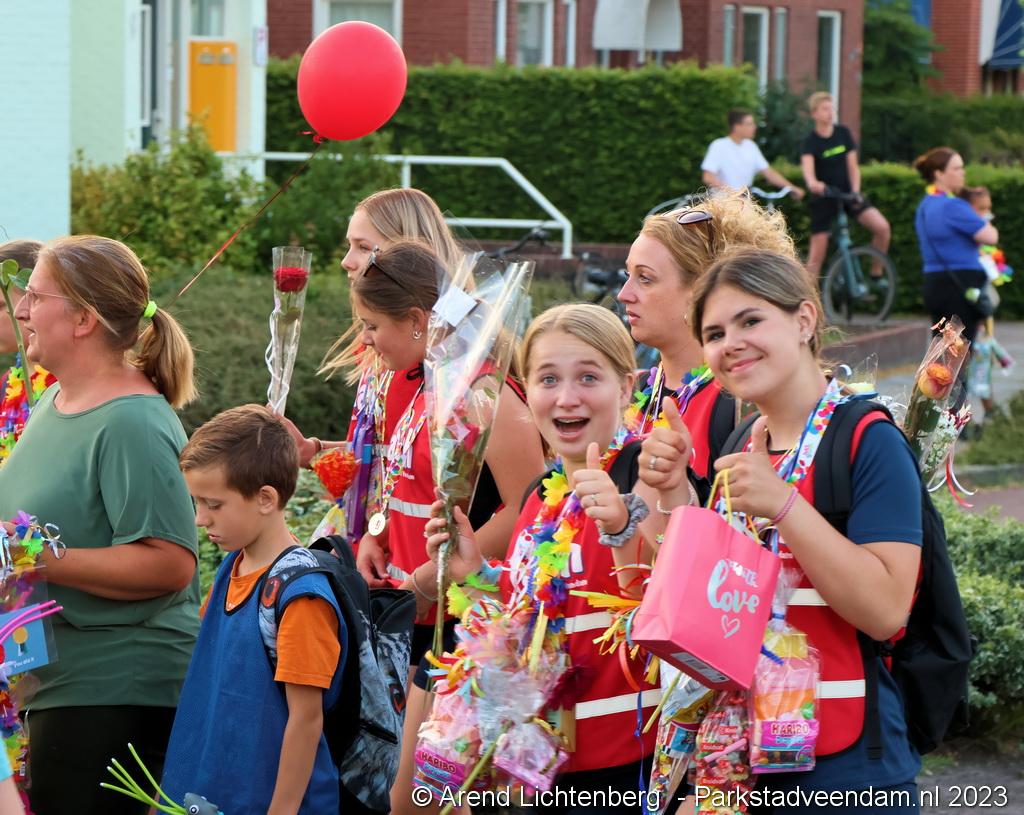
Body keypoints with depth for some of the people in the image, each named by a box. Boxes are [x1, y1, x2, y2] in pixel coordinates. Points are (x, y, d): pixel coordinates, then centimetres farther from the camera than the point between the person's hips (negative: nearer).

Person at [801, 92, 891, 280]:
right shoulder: (811, 141, -13)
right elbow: (807, 166, -32)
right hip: (823, 197, -3)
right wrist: (812, 183, -53)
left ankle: (876, 274, 4)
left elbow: (852, 166, 0)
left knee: (882, 227, -14)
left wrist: (855, 192, -14)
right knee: (817, 253, -5)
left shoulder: (843, 133, -1)